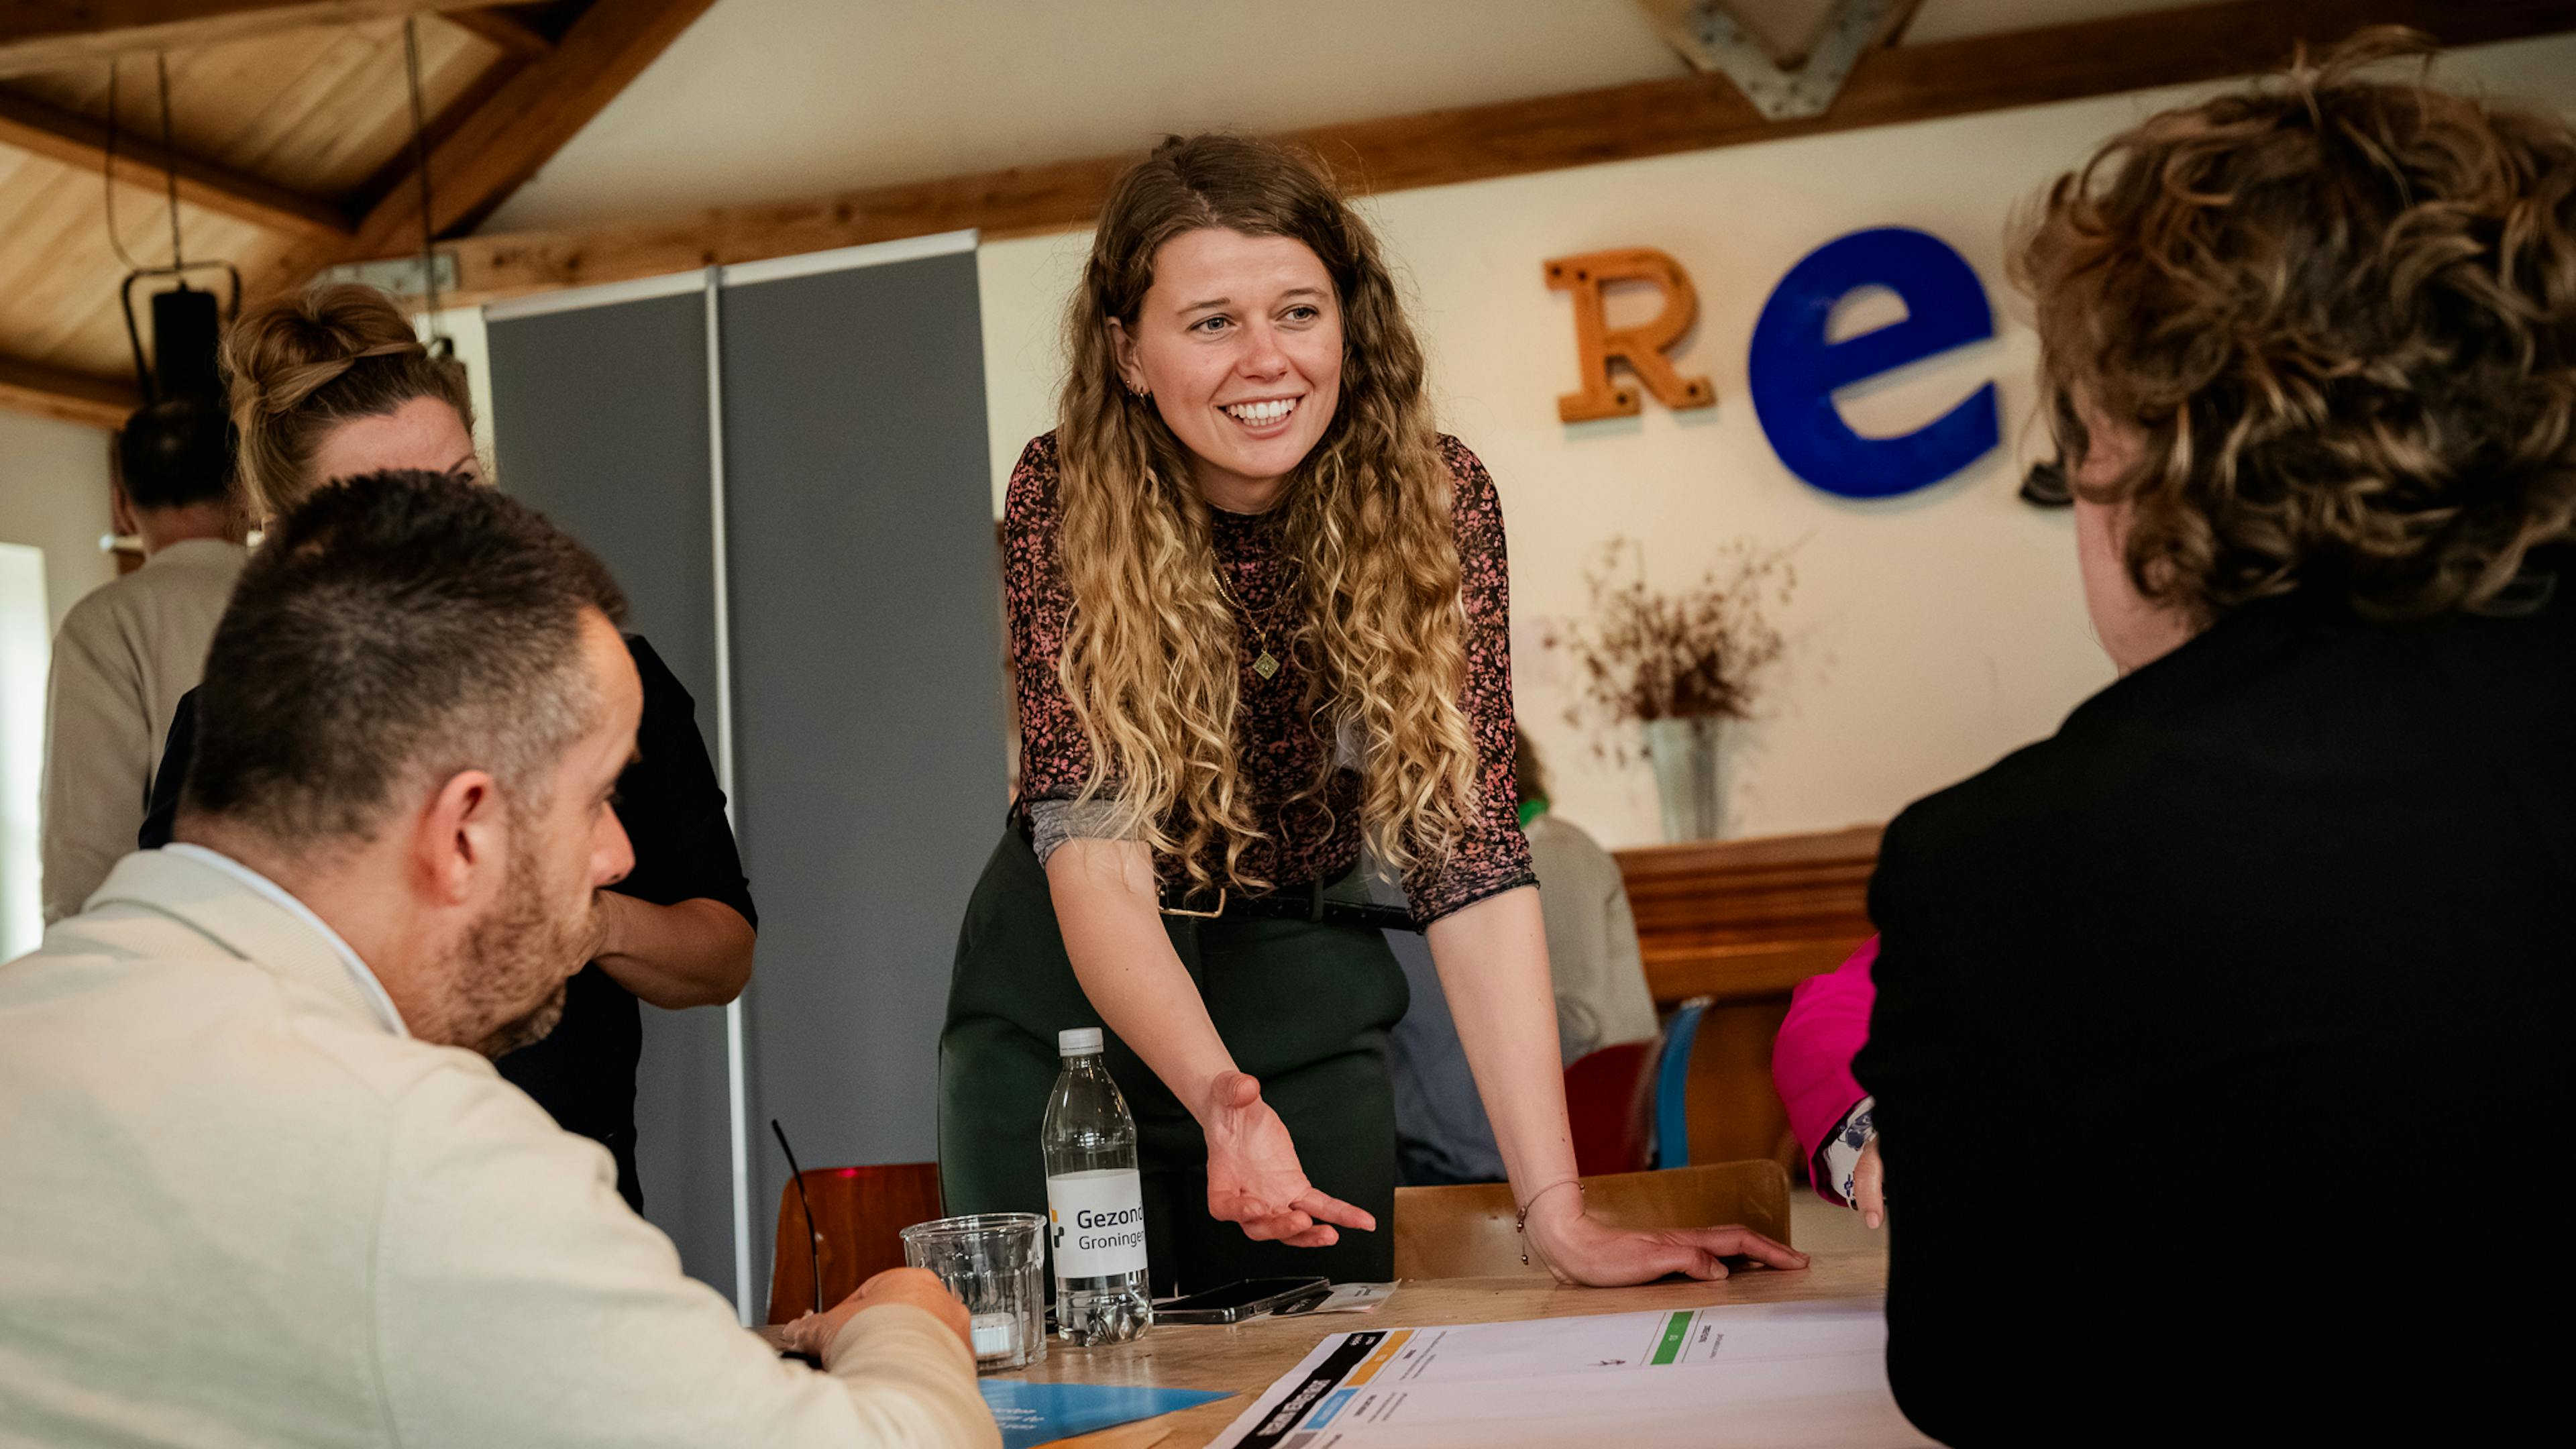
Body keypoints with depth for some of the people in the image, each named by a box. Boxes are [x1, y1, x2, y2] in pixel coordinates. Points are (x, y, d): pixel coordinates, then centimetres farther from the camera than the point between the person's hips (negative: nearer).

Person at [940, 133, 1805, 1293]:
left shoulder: (1433, 497, -18)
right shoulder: (1065, 499, -20)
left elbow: (1472, 859, -20)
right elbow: (1092, 839, -28)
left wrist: (1556, 1215, -29)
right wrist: (1219, 1098, -48)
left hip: (1307, 1001, 1)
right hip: (1066, 999, -1)